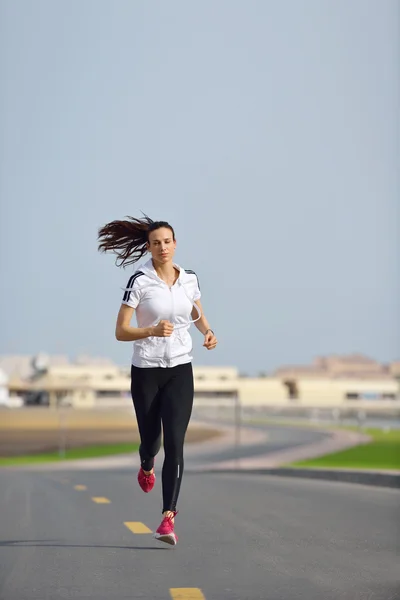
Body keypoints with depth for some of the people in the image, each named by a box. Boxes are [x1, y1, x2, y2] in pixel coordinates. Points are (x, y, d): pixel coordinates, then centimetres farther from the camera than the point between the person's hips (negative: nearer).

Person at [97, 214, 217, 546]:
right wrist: (152, 330, -28)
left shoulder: (190, 279, 2)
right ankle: (147, 466, 51)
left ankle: (168, 517, -12)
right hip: (146, 371, -1)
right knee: (150, 440, 12)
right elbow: (121, 332, -11)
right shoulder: (140, 281, -10)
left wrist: (208, 331, 1)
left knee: (175, 443, -11)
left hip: (180, 370, 2)